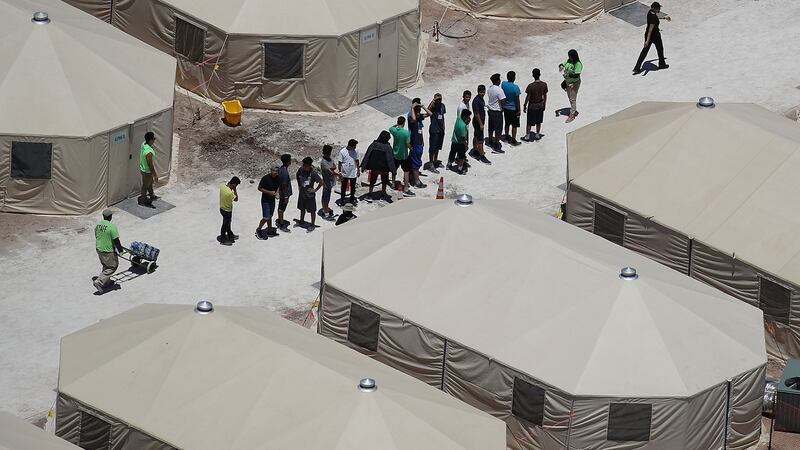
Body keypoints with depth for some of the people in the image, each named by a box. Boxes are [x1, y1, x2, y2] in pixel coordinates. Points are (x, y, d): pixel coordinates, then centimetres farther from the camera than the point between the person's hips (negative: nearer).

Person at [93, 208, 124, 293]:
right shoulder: (112, 226, -23)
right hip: (108, 251, -8)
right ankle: (99, 282, -2)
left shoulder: (97, 225, 2)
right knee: (113, 266, 7)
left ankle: (106, 282, 36)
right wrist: (120, 249, -5)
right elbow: (116, 240, -20)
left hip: (99, 249, 8)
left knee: (106, 266, 25)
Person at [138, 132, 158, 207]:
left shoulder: (143, 144, -12)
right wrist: (155, 175, -14)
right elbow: (150, 165, -28)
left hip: (143, 167, 8)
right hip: (147, 172, -8)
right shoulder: (149, 152, -40)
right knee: (145, 186, 16)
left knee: (150, 182, 30)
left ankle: (151, 195, 53)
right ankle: (143, 200, 37)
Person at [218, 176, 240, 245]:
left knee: (228, 223, 27)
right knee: (225, 225, 13)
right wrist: (234, 190, -21)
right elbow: (236, 199, -19)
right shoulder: (230, 193, -36)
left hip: (222, 208, 8)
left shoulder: (222, 186, -14)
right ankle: (222, 239, 30)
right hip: (227, 211, -8)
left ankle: (230, 235, 47)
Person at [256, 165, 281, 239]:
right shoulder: (265, 178, -22)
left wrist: (277, 193, -8)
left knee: (270, 216, 17)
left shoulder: (278, 178, -4)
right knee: (266, 218, -6)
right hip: (265, 200, -6)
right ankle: (258, 230, 13)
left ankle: (270, 231, 29)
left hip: (272, 200, 6)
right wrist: (269, 192, -23)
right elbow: (259, 188, -16)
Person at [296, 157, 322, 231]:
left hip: (310, 195, -5)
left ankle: (313, 225, 23)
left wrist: (315, 190, -15)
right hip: (302, 194, 5)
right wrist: (299, 185, 9)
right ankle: (302, 221, 44)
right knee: (302, 208, 24)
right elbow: (297, 176, 13)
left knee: (312, 210, 9)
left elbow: (321, 182, -18)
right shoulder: (301, 170, -10)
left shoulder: (313, 173, -24)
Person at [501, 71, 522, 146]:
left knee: (507, 124, 21)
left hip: (505, 108, 6)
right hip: (513, 109, -6)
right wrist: (519, 110, -8)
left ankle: (507, 137, 33)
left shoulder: (503, 84, -8)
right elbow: (517, 100, -18)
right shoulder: (515, 87, -24)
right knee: (514, 125, 7)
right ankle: (513, 140, 12)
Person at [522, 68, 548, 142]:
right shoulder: (544, 84, -12)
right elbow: (545, 96, 0)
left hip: (532, 106, -4)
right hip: (540, 105, 4)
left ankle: (527, 136, 22)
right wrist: (544, 104, 15)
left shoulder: (530, 86, -24)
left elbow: (528, 97, -16)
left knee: (529, 122, 12)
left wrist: (525, 106, -3)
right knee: (538, 122, 20)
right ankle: (537, 135, 32)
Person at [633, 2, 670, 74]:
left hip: (648, 34, 8)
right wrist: (647, 40, -31)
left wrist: (664, 17, 31)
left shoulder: (650, 12, -5)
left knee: (645, 50, 14)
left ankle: (637, 68, 11)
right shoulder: (654, 17, -30)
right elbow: (650, 29, -31)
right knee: (660, 49, 19)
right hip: (655, 35, -8)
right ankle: (662, 64, 42)